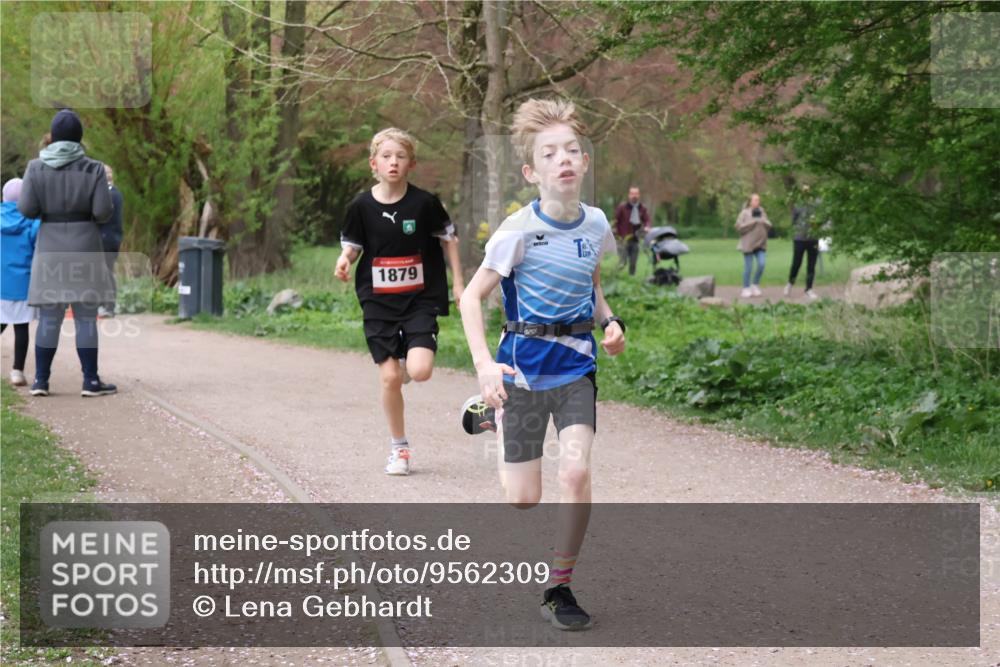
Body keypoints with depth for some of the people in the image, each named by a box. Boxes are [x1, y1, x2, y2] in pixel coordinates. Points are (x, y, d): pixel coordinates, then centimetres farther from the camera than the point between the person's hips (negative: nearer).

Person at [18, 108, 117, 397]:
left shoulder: (37, 167, -1)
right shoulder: (93, 169, -6)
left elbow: (27, 208, -7)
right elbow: (103, 211, -11)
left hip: (50, 250, 2)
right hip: (85, 248, -2)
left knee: (49, 317, 7)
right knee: (86, 317, 2)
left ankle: (41, 380, 6)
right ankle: (91, 381, 2)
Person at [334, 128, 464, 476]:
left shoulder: (424, 202, -7)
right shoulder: (362, 206, -3)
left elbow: (448, 239, 5)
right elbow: (352, 245, 8)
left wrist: (458, 283, 3)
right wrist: (344, 260, -15)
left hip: (420, 298, -1)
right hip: (378, 302, 1)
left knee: (419, 371, -18)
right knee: (389, 377, -2)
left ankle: (408, 361, 21)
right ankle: (399, 448, 15)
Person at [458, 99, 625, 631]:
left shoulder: (595, 224, 0)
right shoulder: (520, 231, -16)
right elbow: (472, 296, -11)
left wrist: (609, 321, 1)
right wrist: (485, 365, -23)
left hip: (577, 364, 3)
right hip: (524, 365, -3)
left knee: (576, 472, -17)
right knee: (524, 498, 6)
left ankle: (559, 590, 0)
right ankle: (491, 411, 41)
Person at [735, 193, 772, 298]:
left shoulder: (762, 212, 12)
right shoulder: (745, 213, -3)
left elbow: (769, 225, 12)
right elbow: (739, 226, -10)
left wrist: (763, 222, -8)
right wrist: (752, 222, -14)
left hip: (760, 243, 4)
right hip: (748, 244, -4)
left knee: (762, 264, -9)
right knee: (748, 267, -2)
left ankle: (755, 284, 11)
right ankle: (746, 289, 9)